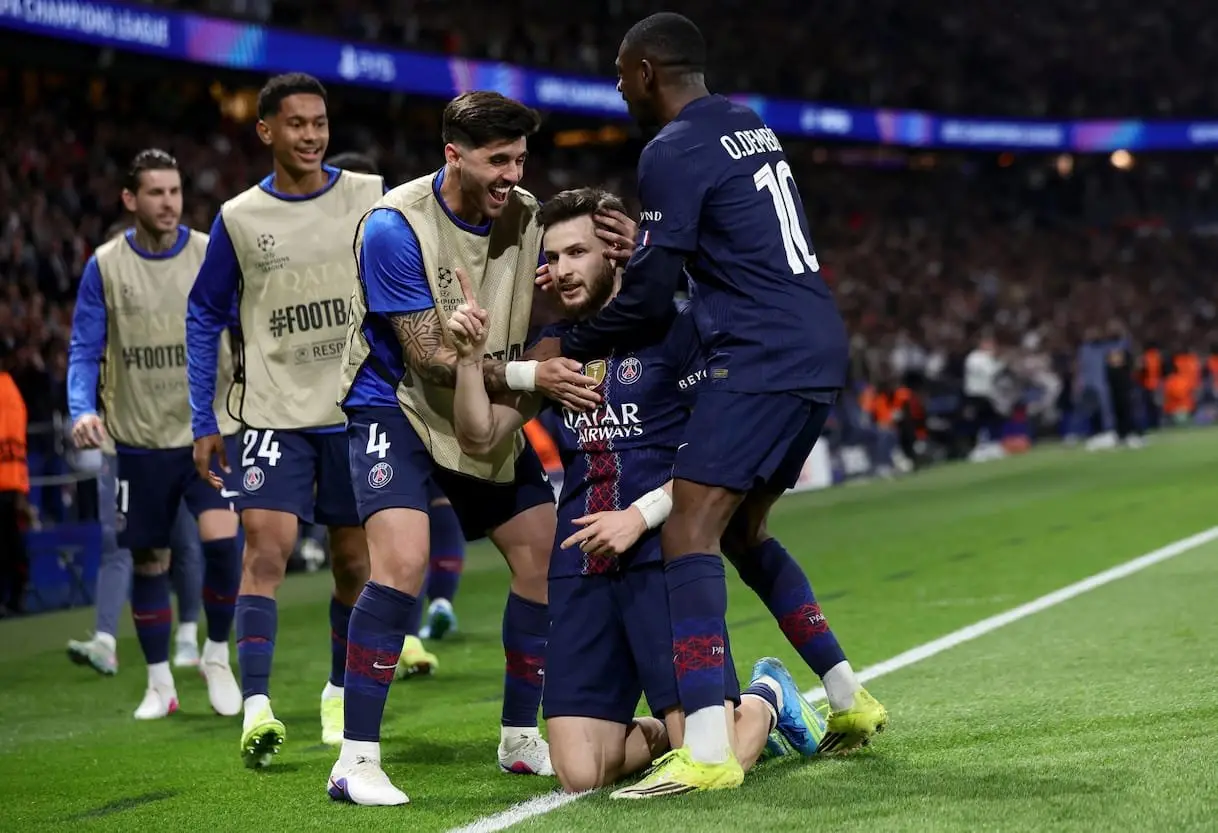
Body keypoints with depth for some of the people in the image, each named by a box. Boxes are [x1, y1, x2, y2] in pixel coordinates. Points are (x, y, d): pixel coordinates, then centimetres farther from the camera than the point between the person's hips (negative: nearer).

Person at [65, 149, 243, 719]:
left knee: (221, 540, -17)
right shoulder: (105, 265, -1)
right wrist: (82, 409, -16)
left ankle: (217, 656, 7)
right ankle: (159, 684, 22)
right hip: (140, 438, 1)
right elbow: (85, 350, 1)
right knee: (149, 561, 7)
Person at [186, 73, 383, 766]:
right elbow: (204, 319, 9)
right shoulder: (238, 219, 1)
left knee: (354, 560, 9)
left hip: (359, 410, 1)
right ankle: (257, 707, -19)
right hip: (276, 415, -1)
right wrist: (204, 423, 4)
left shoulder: (371, 198, 0)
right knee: (267, 547, -16)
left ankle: (341, 692, 27)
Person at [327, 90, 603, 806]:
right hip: (397, 405, -7)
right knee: (403, 560, -25)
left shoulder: (525, 216, -4)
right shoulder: (394, 226, -21)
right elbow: (429, 354, -23)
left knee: (546, 556, 3)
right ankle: (357, 760, -19)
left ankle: (521, 738, 22)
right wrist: (527, 377, -32)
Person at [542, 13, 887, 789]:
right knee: (743, 529, 23)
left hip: (764, 359, -10)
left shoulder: (674, 150, -9)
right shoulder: (749, 126, 19)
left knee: (689, 530, -14)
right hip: (820, 352, 10)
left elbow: (651, 295, -9)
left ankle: (708, 750, -26)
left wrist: (569, 346, 6)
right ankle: (850, 698, 27)